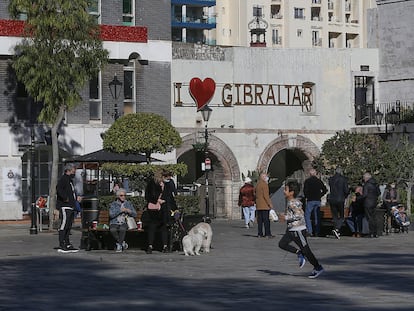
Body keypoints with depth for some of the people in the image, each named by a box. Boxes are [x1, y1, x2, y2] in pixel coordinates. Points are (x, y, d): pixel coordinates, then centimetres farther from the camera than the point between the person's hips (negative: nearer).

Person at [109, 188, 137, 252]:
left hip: (124, 223, 0)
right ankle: (123, 243, -15)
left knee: (122, 229, -36)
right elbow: (111, 215, -7)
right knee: (112, 230, -35)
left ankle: (119, 245, -21)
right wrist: (120, 210, -13)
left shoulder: (129, 204, 15)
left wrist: (129, 211, -9)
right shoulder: (113, 204, 9)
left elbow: (135, 214, 9)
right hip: (114, 223, 0)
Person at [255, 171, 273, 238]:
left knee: (260, 220, 8)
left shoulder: (258, 184, 15)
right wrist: (270, 203, -14)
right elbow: (266, 195, -18)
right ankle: (267, 234, -10)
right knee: (266, 220, -7)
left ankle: (260, 234, 7)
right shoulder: (264, 184, -12)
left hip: (258, 205, 9)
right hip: (264, 205, -9)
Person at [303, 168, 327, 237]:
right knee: (317, 217, 9)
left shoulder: (307, 181, -4)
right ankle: (317, 232, 6)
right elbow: (325, 190, 7)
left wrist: (306, 197, 4)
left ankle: (309, 231, -11)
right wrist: (320, 195, 11)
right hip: (318, 201, 4)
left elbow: (305, 190, -12)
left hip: (310, 200, -4)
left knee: (307, 216, 1)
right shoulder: (319, 181, 8)